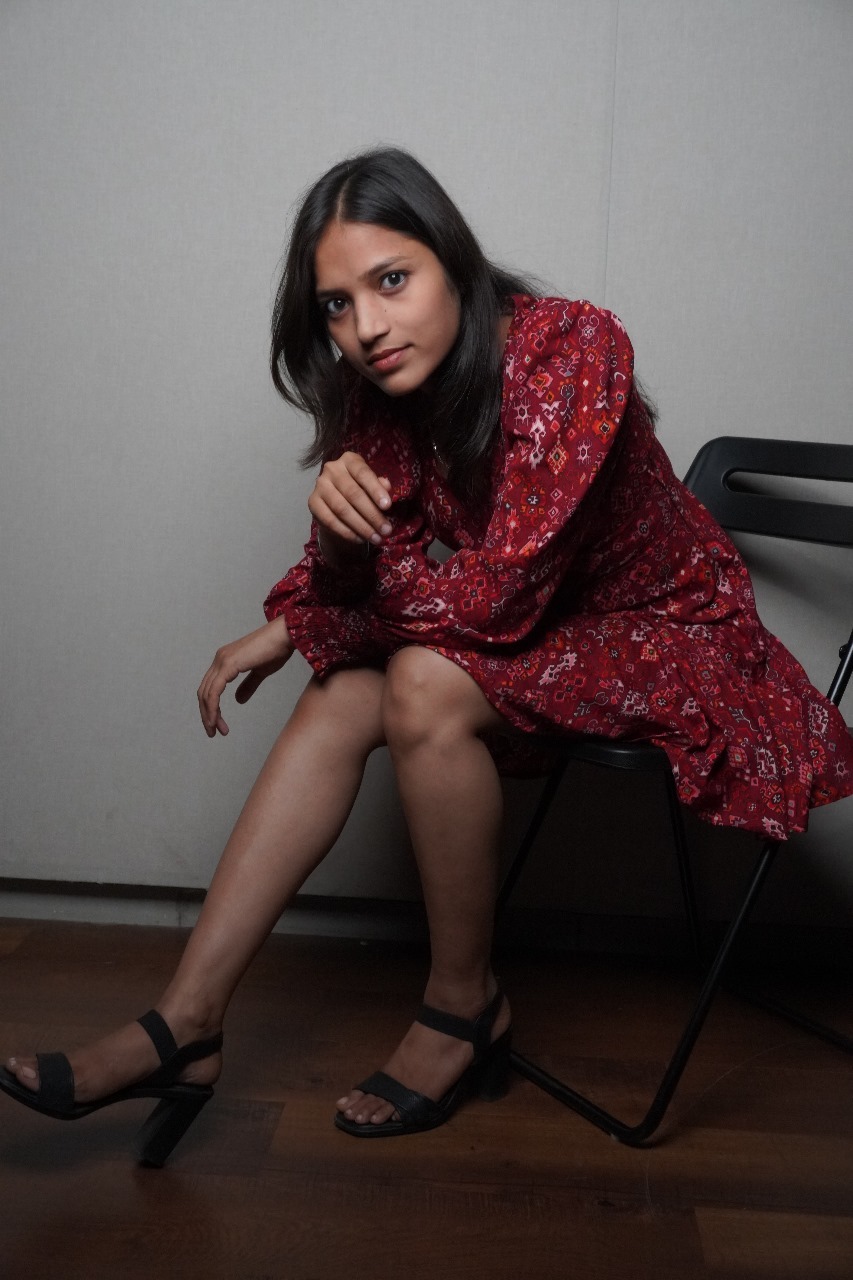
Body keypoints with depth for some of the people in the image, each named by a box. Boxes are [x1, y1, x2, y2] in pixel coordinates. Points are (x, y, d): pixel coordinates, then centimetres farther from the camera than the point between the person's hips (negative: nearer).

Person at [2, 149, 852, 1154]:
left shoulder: (573, 350, -26)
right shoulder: (388, 388, -4)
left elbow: (498, 592, -29)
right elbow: (363, 574, -4)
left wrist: (295, 620, -15)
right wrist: (336, 531, -30)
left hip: (672, 637, -6)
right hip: (544, 634, 7)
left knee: (425, 684, -28)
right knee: (341, 694, -13)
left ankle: (464, 1008, -9)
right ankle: (185, 1025, -11)